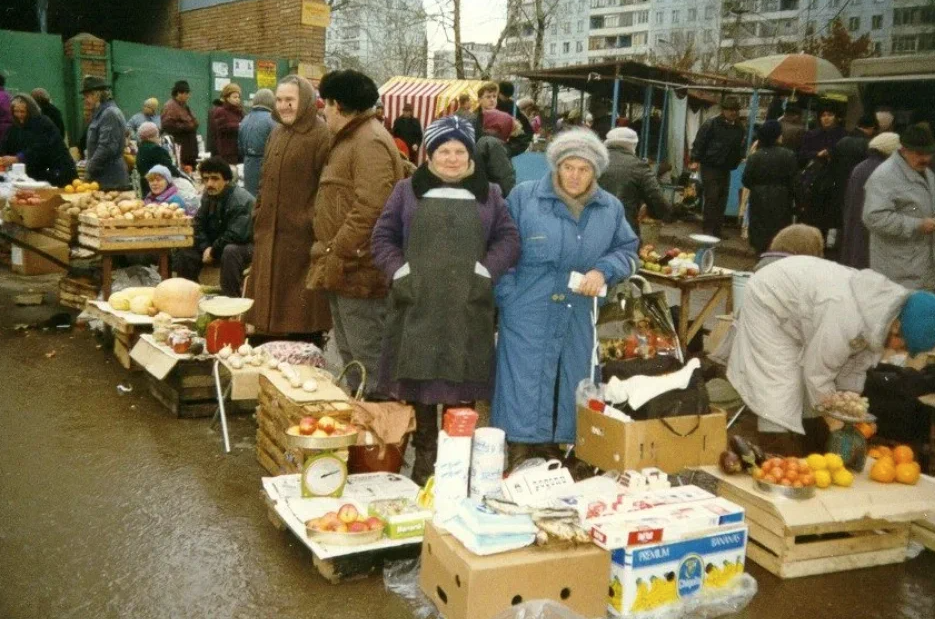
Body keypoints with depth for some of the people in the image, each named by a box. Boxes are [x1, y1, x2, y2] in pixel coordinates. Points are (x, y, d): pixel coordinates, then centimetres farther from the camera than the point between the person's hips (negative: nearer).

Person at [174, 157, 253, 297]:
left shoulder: (241, 200, -24)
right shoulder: (208, 196, 0)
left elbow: (235, 235, -29)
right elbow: (198, 225, 4)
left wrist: (213, 251, -19)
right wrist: (205, 247, -14)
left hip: (244, 246, -7)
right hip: (214, 246, 7)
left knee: (230, 252, -39)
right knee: (184, 253, -6)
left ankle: (231, 298, -33)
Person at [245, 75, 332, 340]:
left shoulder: (321, 136, -12)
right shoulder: (277, 134, 15)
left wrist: (313, 223, -20)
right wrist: (259, 217, 16)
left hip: (302, 237, -8)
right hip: (271, 235, 8)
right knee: (273, 303, 14)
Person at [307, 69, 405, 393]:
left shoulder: (370, 142, -15)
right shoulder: (350, 138, 20)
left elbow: (369, 209, -26)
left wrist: (336, 255, -21)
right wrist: (329, 255, 19)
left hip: (360, 271, -11)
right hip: (343, 268, 11)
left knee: (367, 359, -5)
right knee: (350, 355, 19)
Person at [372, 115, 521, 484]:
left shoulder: (488, 194, 11)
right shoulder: (408, 190, 9)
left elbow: (508, 239, 8)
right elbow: (383, 237, 8)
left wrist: (485, 271, -6)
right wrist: (399, 271, -6)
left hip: (466, 307, 0)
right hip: (417, 302, 0)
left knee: (462, 382, 2)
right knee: (418, 377, 5)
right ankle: (424, 455, 18)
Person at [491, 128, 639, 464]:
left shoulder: (610, 208, 8)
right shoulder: (524, 196, -3)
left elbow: (628, 250, 13)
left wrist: (603, 271, -8)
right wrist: (508, 296, -9)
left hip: (578, 321, 4)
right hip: (527, 317, -3)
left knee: (568, 388, 10)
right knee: (523, 387, -1)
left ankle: (554, 449, 24)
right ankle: (518, 455, 10)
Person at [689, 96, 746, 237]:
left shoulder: (739, 128, 8)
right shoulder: (711, 124, -9)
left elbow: (740, 147, 18)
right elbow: (699, 143, -10)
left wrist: (740, 158, 3)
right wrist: (696, 160, -15)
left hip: (726, 169, 6)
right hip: (710, 167, -6)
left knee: (722, 200, 8)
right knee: (712, 198, -8)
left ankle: (716, 230, 16)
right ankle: (708, 230, -1)